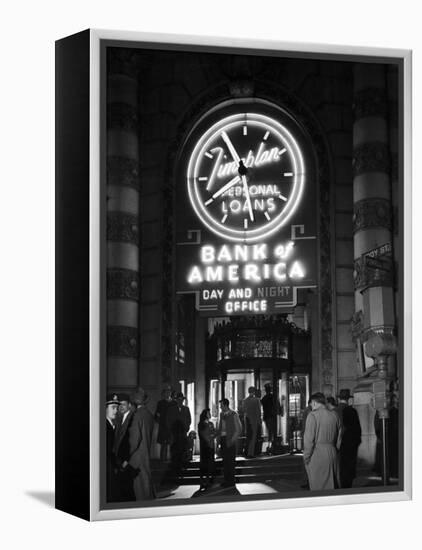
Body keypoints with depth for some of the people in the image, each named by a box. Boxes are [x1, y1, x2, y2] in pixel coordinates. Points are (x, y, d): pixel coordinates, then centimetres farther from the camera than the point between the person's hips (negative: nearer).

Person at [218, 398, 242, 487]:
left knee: (230, 461, -5)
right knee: (225, 460, 7)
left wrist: (232, 440, -12)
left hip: (230, 440, -7)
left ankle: (231, 481, 0)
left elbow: (239, 429, -8)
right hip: (223, 439, 7)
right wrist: (218, 435, 7)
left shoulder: (234, 415, -8)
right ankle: (226, 480, 13)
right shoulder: (222, 415, 14)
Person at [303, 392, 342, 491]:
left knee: (318, 487, -1)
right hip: (332, 453, 5)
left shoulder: (313, 415, -9)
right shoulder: (335, 416, 8)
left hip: (317, 454, -5)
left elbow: (309, 439, -11)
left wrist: (306, 457, -3)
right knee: (332, 485, 11)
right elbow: (339, 439, 11)